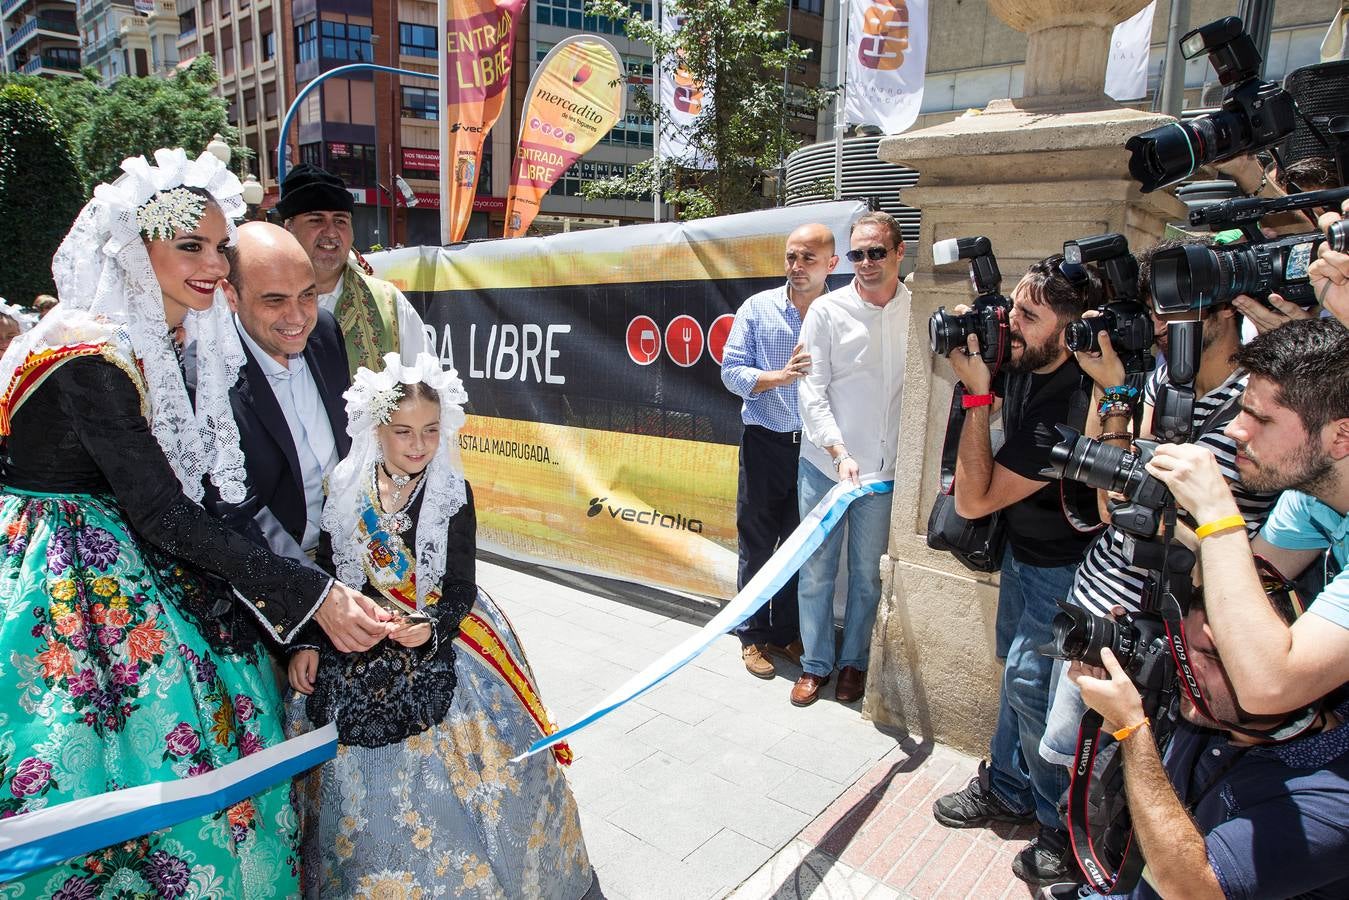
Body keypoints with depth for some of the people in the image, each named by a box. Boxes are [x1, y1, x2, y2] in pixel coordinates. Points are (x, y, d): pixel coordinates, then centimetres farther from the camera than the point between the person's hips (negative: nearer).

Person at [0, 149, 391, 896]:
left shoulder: (168, 345, 4)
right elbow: (164, 513, -24)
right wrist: (310, 598, -26)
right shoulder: (92, 355, -22)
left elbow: (171, 498, 7)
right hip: (69, 585, -8)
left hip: (128, 568, 8)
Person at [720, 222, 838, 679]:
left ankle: (788, 633, 28)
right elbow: (731, 371, -3)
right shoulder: (758, 308, 0)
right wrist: (781, 376, -18)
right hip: (766, 442, -1)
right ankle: (754, 636, 22)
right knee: (756, 543, 7)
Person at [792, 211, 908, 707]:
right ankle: (815, 663, 27)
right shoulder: (827, 310, -5)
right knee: (816, 569, 9)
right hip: (824, 463, -1)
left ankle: (854, 661, 33)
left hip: (884, 469, 2)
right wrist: (840, 452, -19)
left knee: (869, 572, 13)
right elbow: (811, 392, -7)